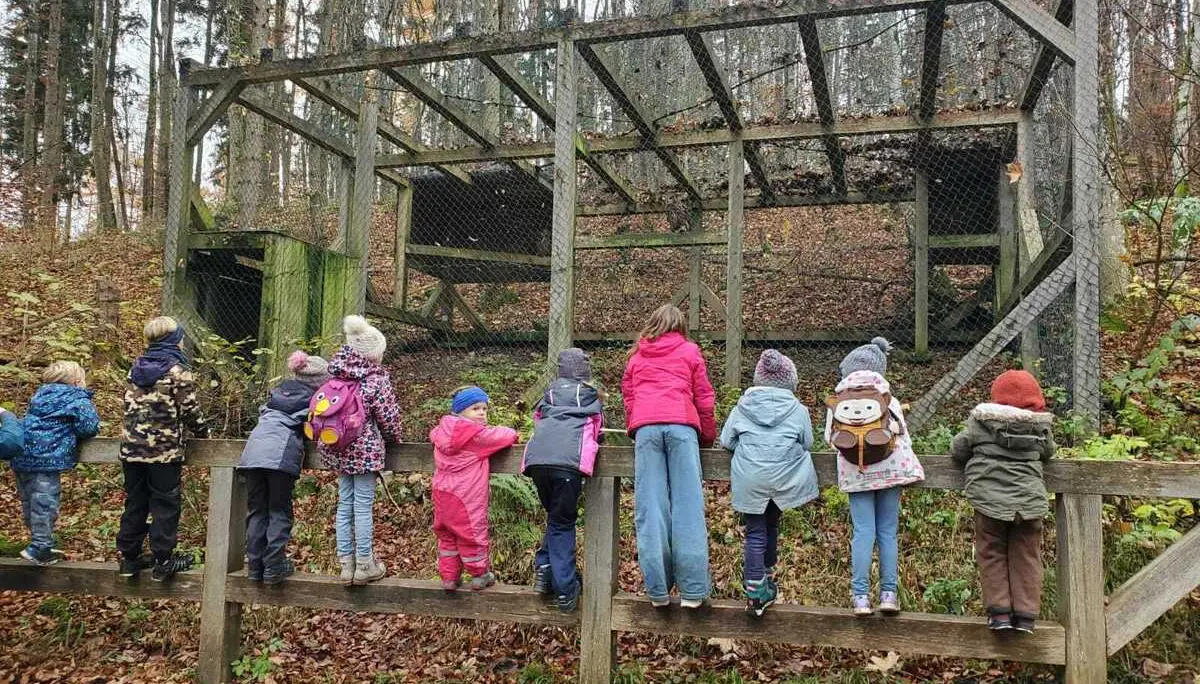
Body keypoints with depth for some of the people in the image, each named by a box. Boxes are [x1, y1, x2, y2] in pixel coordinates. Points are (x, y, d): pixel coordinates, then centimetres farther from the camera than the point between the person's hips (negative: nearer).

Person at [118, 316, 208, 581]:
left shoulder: (136, 369, 8)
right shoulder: (177, 371, -11)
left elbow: (131, 405, 14)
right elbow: (189, 409, -9)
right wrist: (203, 431, 9)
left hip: (132, 448, 6)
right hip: (165, 450, -6)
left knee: (135, 503, 14)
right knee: (165, 505, 3)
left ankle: (129, 557, 19)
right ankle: (162, 561, 6)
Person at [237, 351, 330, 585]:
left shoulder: (280, 390, 26)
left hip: (253, 449, 5)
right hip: (282, 454, -5)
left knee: (256, 510, 11)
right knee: (279, 512, 5)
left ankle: (255, 565, 11)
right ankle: (274, 566, 0)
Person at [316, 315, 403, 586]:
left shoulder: (336, 375, 4)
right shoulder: (376, 380, -12)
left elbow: (321, 411, 9)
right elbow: (389, 417, -7)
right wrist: (394, 437, 13)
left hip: (336, 449, 6)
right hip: (365, 450, -6)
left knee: (345, 504, 12)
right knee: (363, 506, 1)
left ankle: (346, 563, 18)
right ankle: (365, 564, 9)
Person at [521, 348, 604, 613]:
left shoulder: (550, 392, 29)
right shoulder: (592, 395, 25)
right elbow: (597, 430, 31)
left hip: (536, 457, 3)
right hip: (568, 460, -2)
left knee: (555, 515, 22)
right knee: (563, 522, 6)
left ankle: (544, 568, 10)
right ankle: (565, 589, 0)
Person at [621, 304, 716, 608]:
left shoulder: (637, 356, 25)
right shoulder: (690, 351, 18)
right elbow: (704, 398, 15)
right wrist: (708, 437, 23)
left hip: (645, 427, 2)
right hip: (681, 425, -2)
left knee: (650, 507, -2)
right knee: (687, 505, -5)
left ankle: (657, 589, -7)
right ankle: (692, 589, -11)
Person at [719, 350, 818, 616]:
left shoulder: (742, 406, 5)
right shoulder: (798, 409, 2)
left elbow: (726, 440, 7)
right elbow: (807, 443, 8)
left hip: (749, 481, 0)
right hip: (783, 479, 1)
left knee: (755, 533, 3)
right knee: (771, 525, 20)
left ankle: (755, 591, -3)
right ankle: (766, 577, 33)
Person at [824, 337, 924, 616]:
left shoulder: (839, 400, 4)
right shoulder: (888, 399, 7)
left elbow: (829, 436, 3)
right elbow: (905, 436, 6)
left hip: (856, 473, -1)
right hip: (890, 468, 1)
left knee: (863, 532, 1)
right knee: (888, 532, 6)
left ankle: (860, 596, -3)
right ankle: (889, 594, 6)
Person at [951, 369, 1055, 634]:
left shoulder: (981, 421, -3)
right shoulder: (1041, 426, 3)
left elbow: (958, 448, 4)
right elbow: (1047, 452, 20)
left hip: (989, 498, -2)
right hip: (1029, 500, 2)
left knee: (992, 554, 10)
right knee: (1026, 557, 11)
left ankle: (999, 612, 6)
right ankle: (1025, 614, 11)